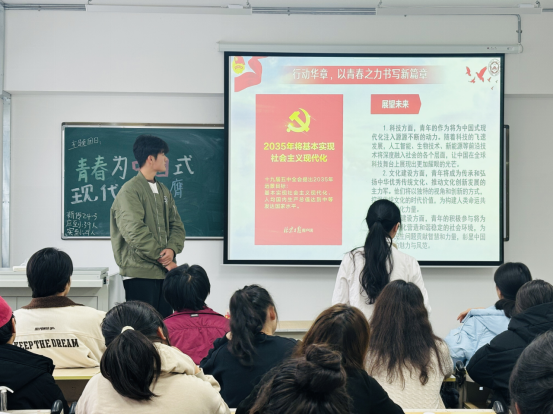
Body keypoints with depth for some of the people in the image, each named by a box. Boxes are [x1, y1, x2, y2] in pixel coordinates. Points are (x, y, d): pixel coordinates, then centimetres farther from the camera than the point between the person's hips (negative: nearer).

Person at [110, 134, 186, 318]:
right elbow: (135, 232, -18)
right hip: (140, 273, -8)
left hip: (164, 272, 8)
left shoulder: (163, 191, 18)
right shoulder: (130, 191, -8)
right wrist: (163, 259, -15)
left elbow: (176, 225, 12)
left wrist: (172, 249, -9)